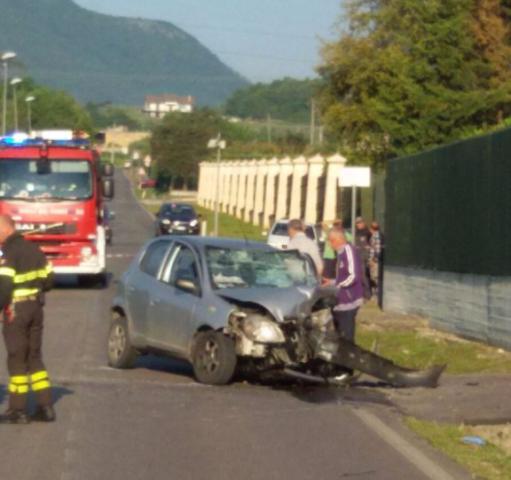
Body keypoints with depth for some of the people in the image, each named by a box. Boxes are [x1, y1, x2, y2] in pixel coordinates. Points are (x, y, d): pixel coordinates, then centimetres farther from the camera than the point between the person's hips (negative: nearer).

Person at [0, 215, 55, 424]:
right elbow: (48, 279, 12)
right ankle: (46, 406, 11)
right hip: (36, 307, 8)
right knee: (34, 357, 14)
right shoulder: (34, 250, 9)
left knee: (17, 359, -1)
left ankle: (17, 409, 2)